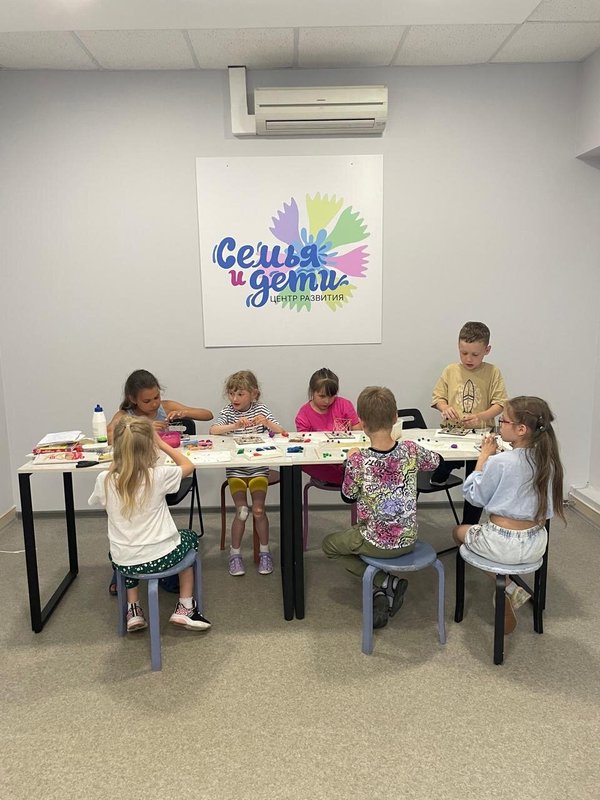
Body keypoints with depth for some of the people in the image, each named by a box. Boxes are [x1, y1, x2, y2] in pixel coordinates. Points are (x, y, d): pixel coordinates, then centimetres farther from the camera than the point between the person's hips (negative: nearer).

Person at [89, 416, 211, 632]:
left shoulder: (105, 481, -12)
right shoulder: (159, 475, -17)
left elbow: (95, 502, 13)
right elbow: (188, 465, 3)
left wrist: (115, 465, 12)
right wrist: (162, 443, 7)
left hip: (125, 564, 3)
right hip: (163, 558, -2)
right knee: (189, 537, 30)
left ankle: (133, 609, 28)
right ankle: (185, 607, 25)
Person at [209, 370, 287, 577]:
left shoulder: (260, 409, 0)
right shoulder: (228, 411, 1)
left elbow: (281, 432, -7)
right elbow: (213, 430, -17)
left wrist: (267, 423, -26)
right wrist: (235, 425, -31)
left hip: (258, 469, 0)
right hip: (235, 470, 0)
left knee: (258, 510, -11)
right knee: (241, 510, -11)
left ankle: (264, 552, 9)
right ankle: (235, 553, 8)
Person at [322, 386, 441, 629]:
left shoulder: (358, 460, -23)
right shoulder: (410, 450, -14)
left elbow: (348, 497, -4)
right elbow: (436, 461, 10)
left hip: (376, 543, -5)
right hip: (408, 540, 5)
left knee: (329, 544, 23)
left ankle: (384, 582, 7)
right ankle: (387, 589, 18)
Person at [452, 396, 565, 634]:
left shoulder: (499, 462, -23)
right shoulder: (548, 460, -3)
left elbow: (474, 496, -8)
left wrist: (484, 456, -5)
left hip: (504, 546, -6)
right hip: (537, 545, 6)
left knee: (459, 532, 25)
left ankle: (508, 587, 14)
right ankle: (510, 589, 18)